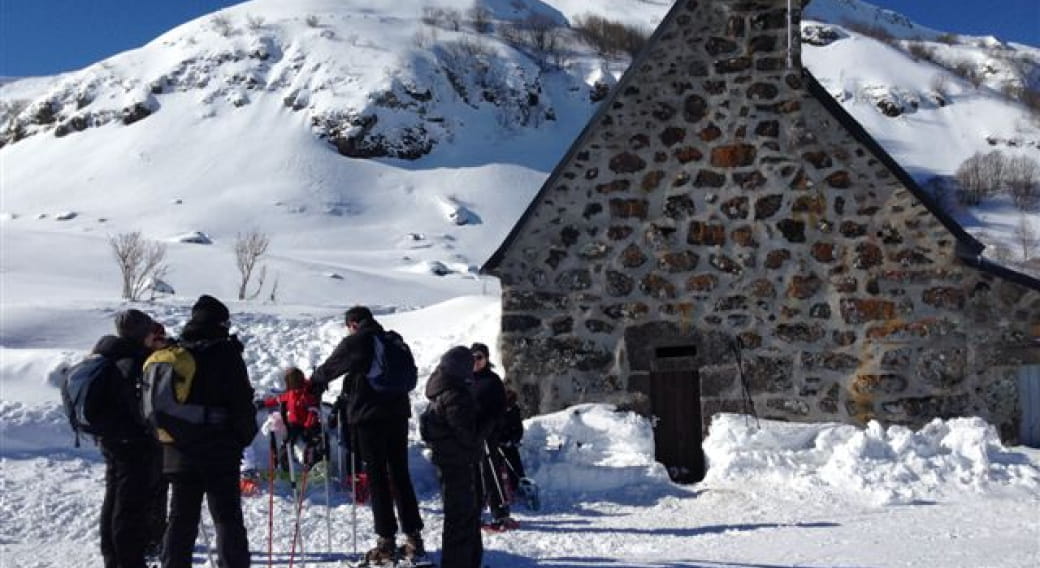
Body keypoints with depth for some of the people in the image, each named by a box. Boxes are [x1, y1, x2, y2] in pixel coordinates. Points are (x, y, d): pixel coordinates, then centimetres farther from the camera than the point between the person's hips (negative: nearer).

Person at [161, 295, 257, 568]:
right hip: (220, 451, -4)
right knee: (227, 517, 0)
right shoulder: (226, 353, -8)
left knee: (181, 519, 13)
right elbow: (242, 401, -10)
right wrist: (246, 435, 3)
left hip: (179, 452, 5)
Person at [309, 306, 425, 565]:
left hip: (369, 416, -5)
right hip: (398, 413, 5)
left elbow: (329, 368, 6)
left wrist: (315, 381, 29)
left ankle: (386, 542, 0)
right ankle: (413, 538, 12)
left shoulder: (354, 342, -5)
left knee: (377, 478, 0)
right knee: (400, 476, 11)